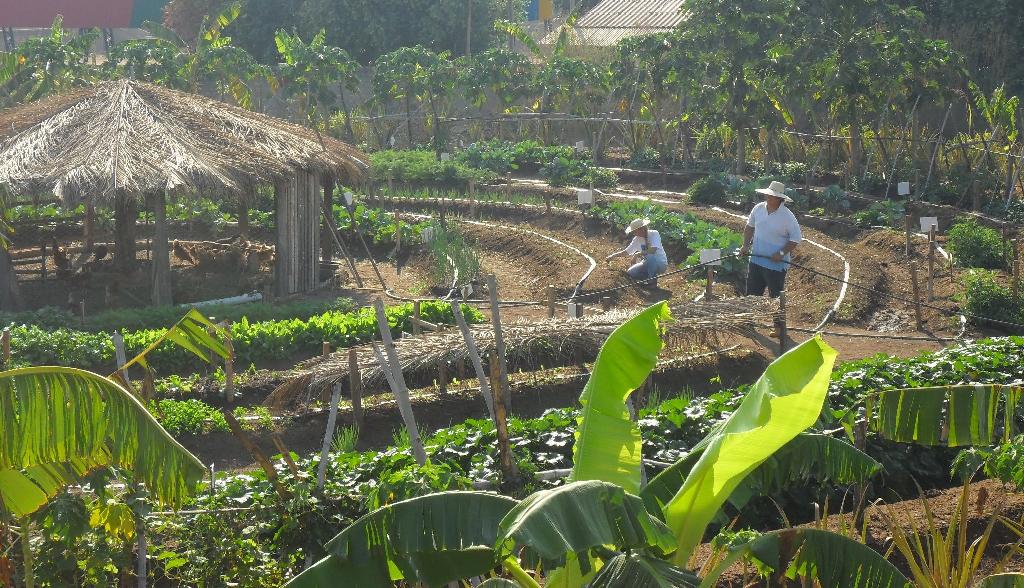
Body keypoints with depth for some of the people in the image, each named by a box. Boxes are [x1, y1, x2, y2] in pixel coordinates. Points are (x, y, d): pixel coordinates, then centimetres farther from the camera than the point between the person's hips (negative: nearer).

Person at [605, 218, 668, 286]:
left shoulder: (654, 234, -16)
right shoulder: (637, 239, 1)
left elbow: (653, 250, -31)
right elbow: (626, 252, 9)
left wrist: (639, 254, -21)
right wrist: (613, 255, 0)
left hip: (661, 263, -6)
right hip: (648, 264, 6)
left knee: (650, 257, -38)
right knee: (630, 273, -11)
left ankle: (652, 281, -18)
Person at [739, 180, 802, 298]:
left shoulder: (787, 216, -14)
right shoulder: (758, 209, 1)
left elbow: (796, 238, -11)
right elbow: (749, 227, 15)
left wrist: (781, 253, -18)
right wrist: (745, 246, 4)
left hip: (776, 264, -5)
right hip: (756, 261, 5)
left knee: (776, 298, 4)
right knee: (752, 294, 12)